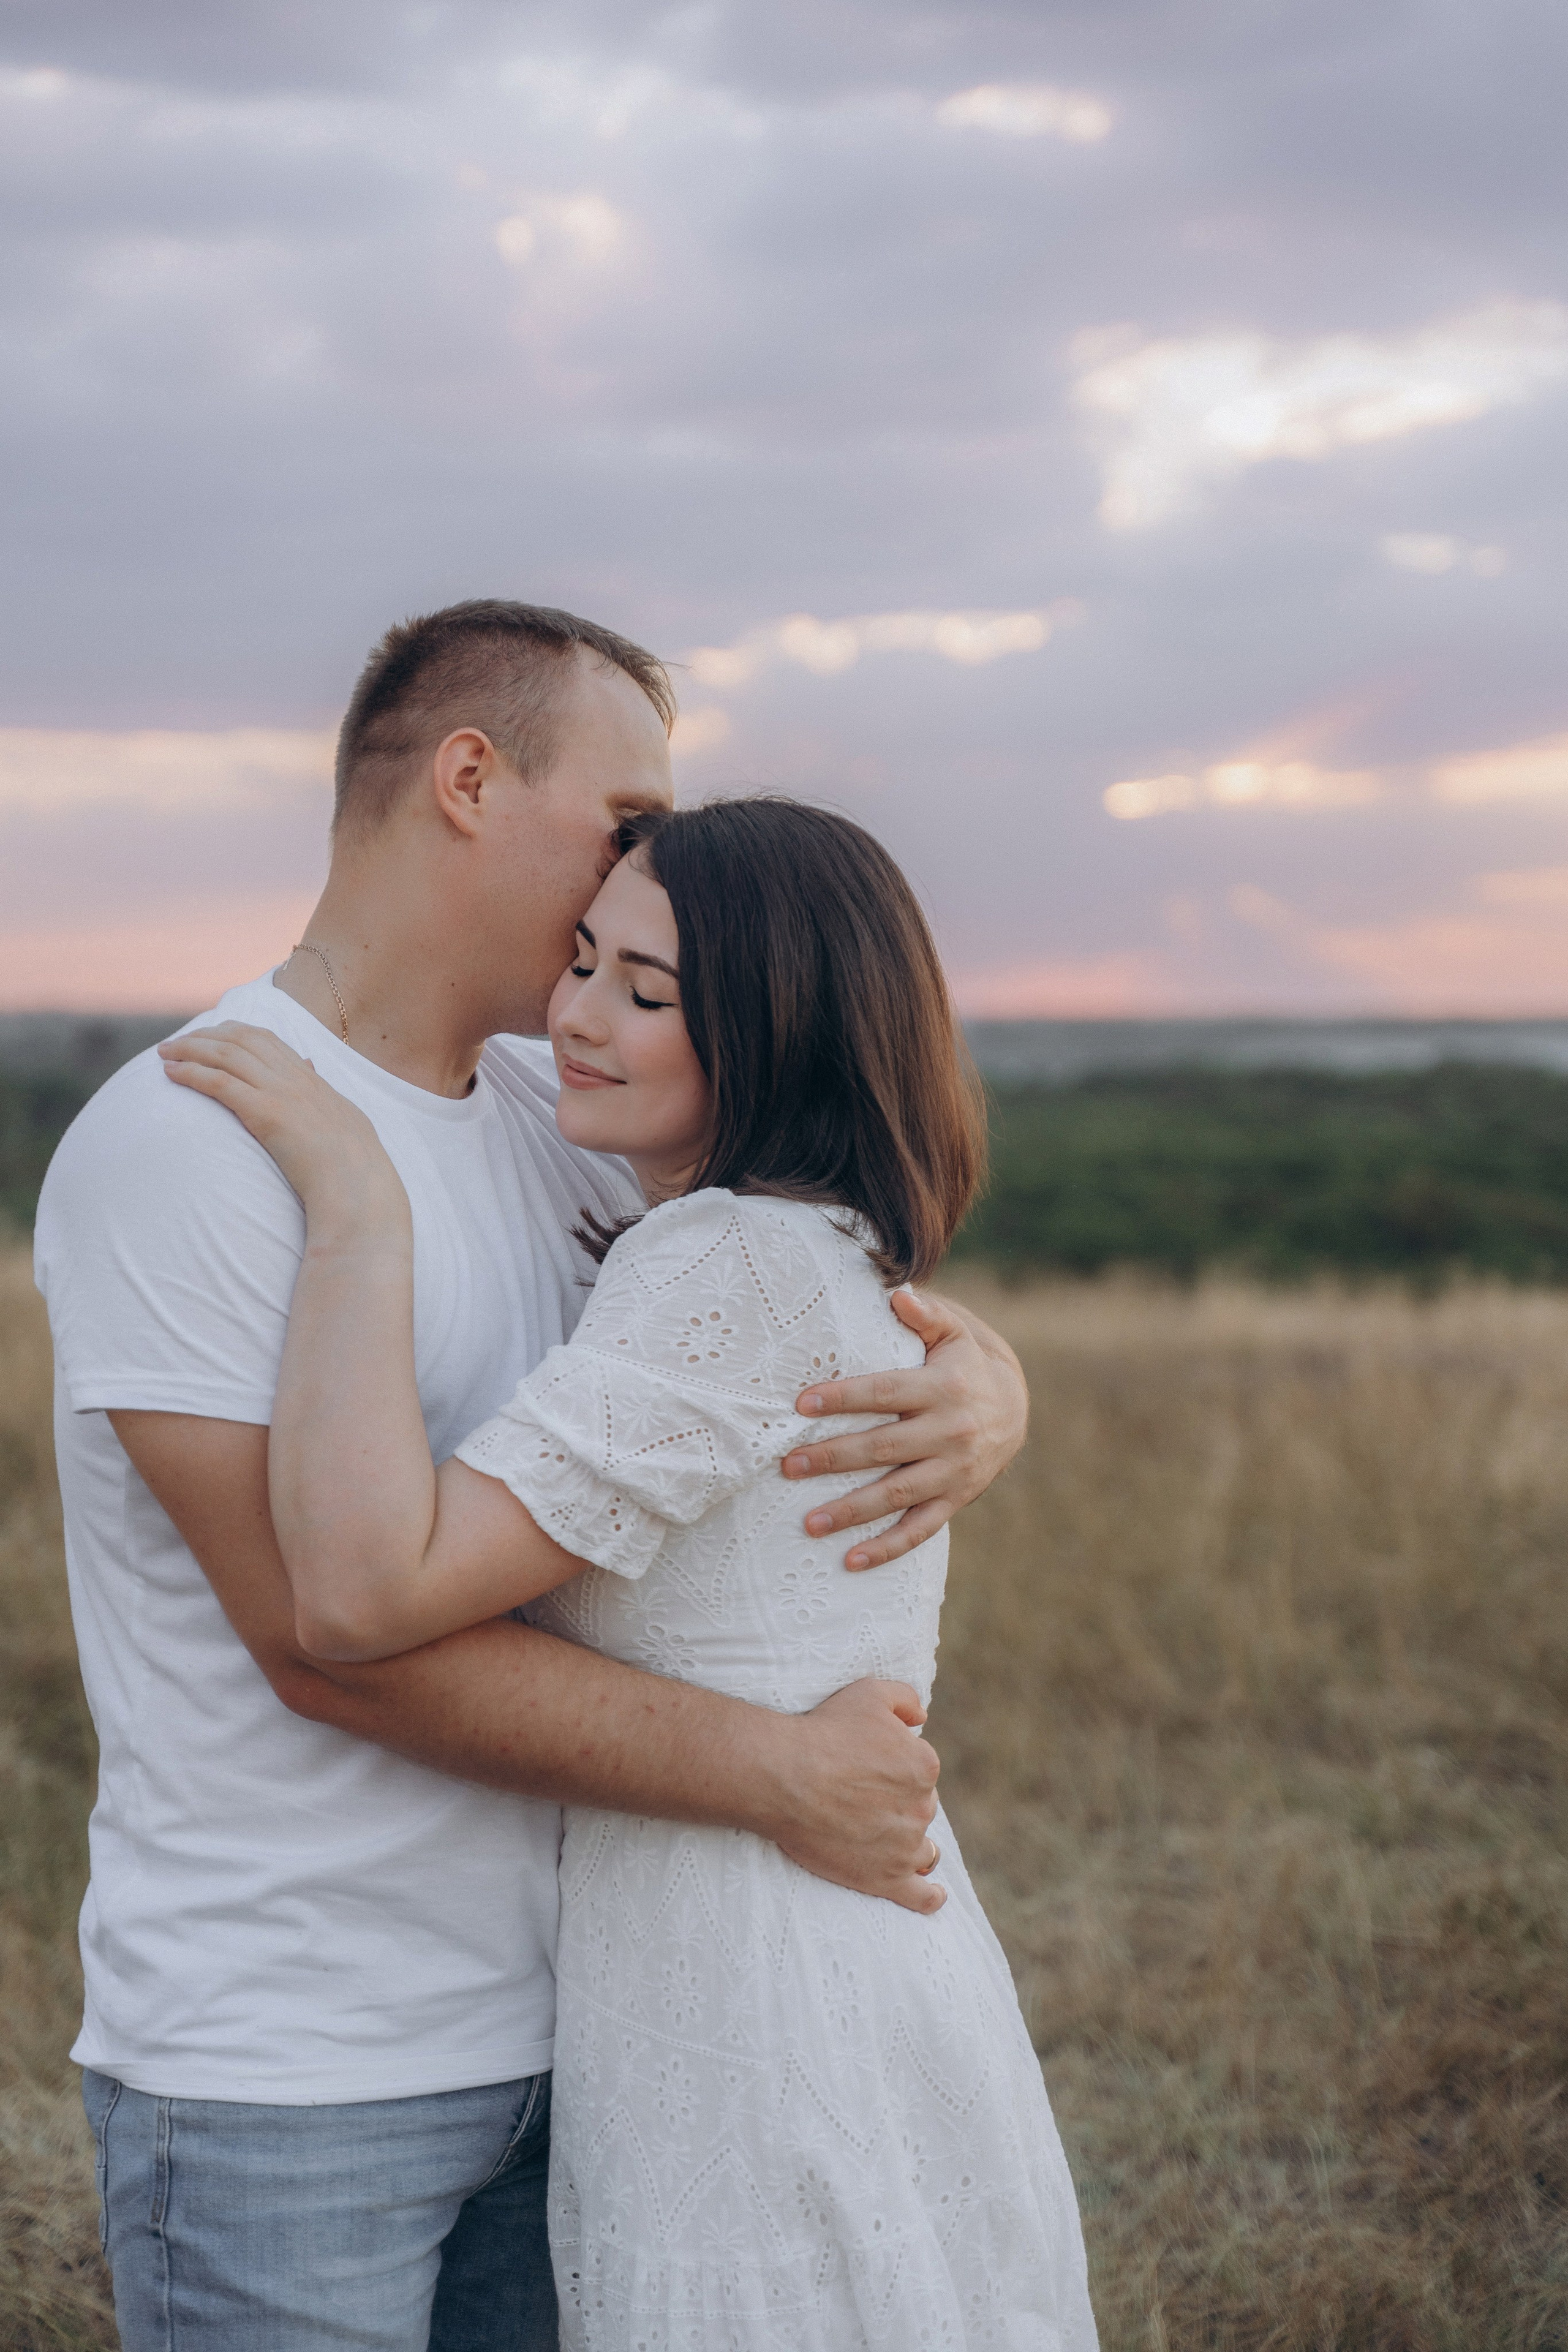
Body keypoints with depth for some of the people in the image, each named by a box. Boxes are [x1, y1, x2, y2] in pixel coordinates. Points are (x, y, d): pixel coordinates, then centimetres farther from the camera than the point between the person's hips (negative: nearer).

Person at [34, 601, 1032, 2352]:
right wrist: (776, 1774, -19)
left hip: (535, 2023, 7)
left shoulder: (545, 1113, 7)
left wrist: (984, 1375, -14)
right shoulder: (180, 1144, -16)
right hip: (276, 2078, -7)